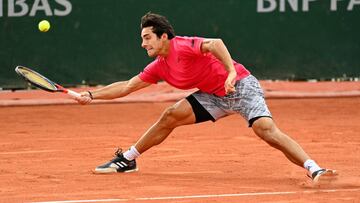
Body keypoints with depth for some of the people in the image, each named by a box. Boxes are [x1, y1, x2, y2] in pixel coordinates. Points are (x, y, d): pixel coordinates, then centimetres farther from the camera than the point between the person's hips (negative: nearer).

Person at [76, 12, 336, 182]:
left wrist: (231, 72, -50)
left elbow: (215, 44, -37)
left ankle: (314, 169, -35)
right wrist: (92, 95, 13)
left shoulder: (183, 46, -21)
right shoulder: (159, 67, 6)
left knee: (267, 130, -28)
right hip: (215, 96, 8)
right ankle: (127, 159, 16)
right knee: (170, 116, 2)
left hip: (241, 86, -8)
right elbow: (127, 86, 16)